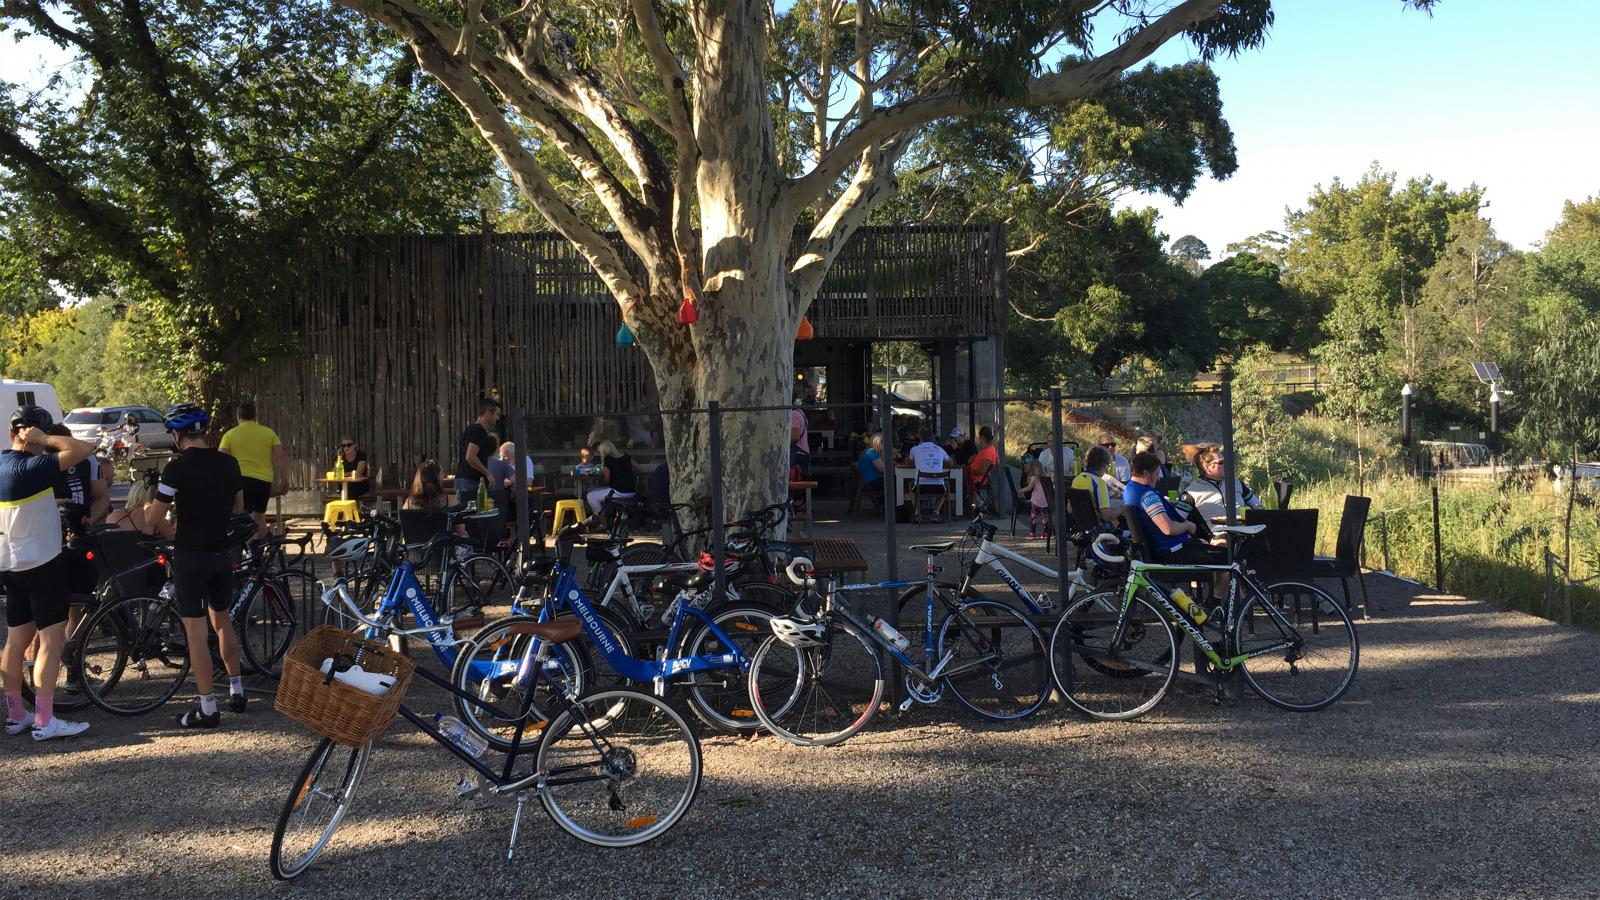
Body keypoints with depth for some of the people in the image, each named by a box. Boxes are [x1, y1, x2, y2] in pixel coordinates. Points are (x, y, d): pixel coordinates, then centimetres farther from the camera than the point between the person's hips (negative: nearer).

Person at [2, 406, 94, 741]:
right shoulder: (33, 467, -20)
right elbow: (84, 449, -29)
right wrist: (44, 439, -19)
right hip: (41, 563, -9)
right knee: (52, 640, -4)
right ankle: (45, 721, -5)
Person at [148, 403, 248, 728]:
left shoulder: (178, 467, -14)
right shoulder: (230, 463, 3)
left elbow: (153, 517, -9)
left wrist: (169, 530, 11)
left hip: (190, 555, -6)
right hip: (222, 552, 6)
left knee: (196, 629, 0)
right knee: (222, 619, 20)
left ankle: (208, 708, 2)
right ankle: (237, 691, 26)